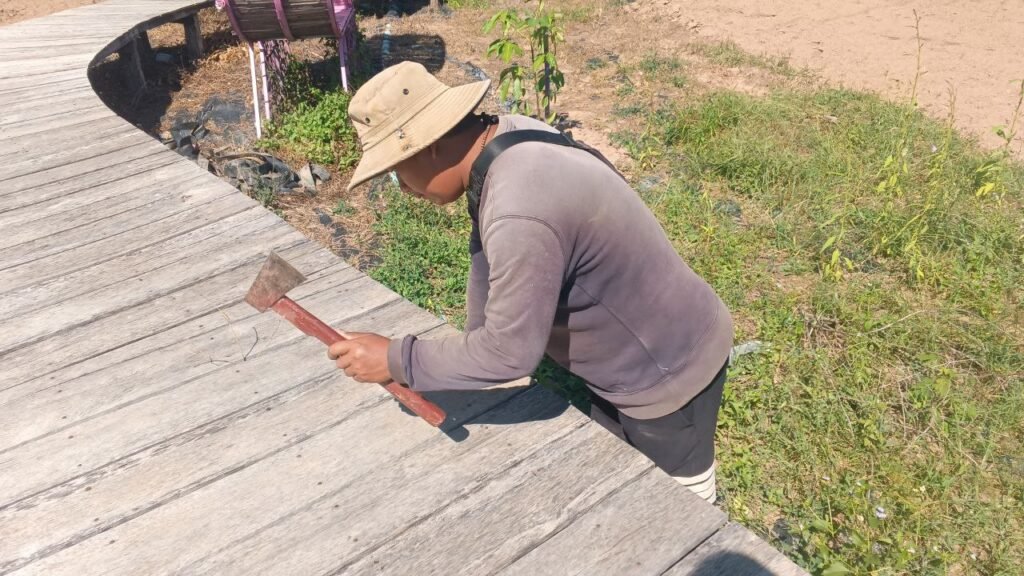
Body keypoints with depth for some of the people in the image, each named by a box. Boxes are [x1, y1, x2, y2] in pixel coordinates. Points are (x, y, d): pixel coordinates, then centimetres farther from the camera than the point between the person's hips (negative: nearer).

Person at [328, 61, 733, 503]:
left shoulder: (520, 216, -38)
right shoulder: (509, 137, -8)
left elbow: (509, 351, -29)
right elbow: (484, 252, 4)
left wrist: (397, 361, -19)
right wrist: (474, 345, 10)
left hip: (669, 371, -9)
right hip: (623, 354, 9)